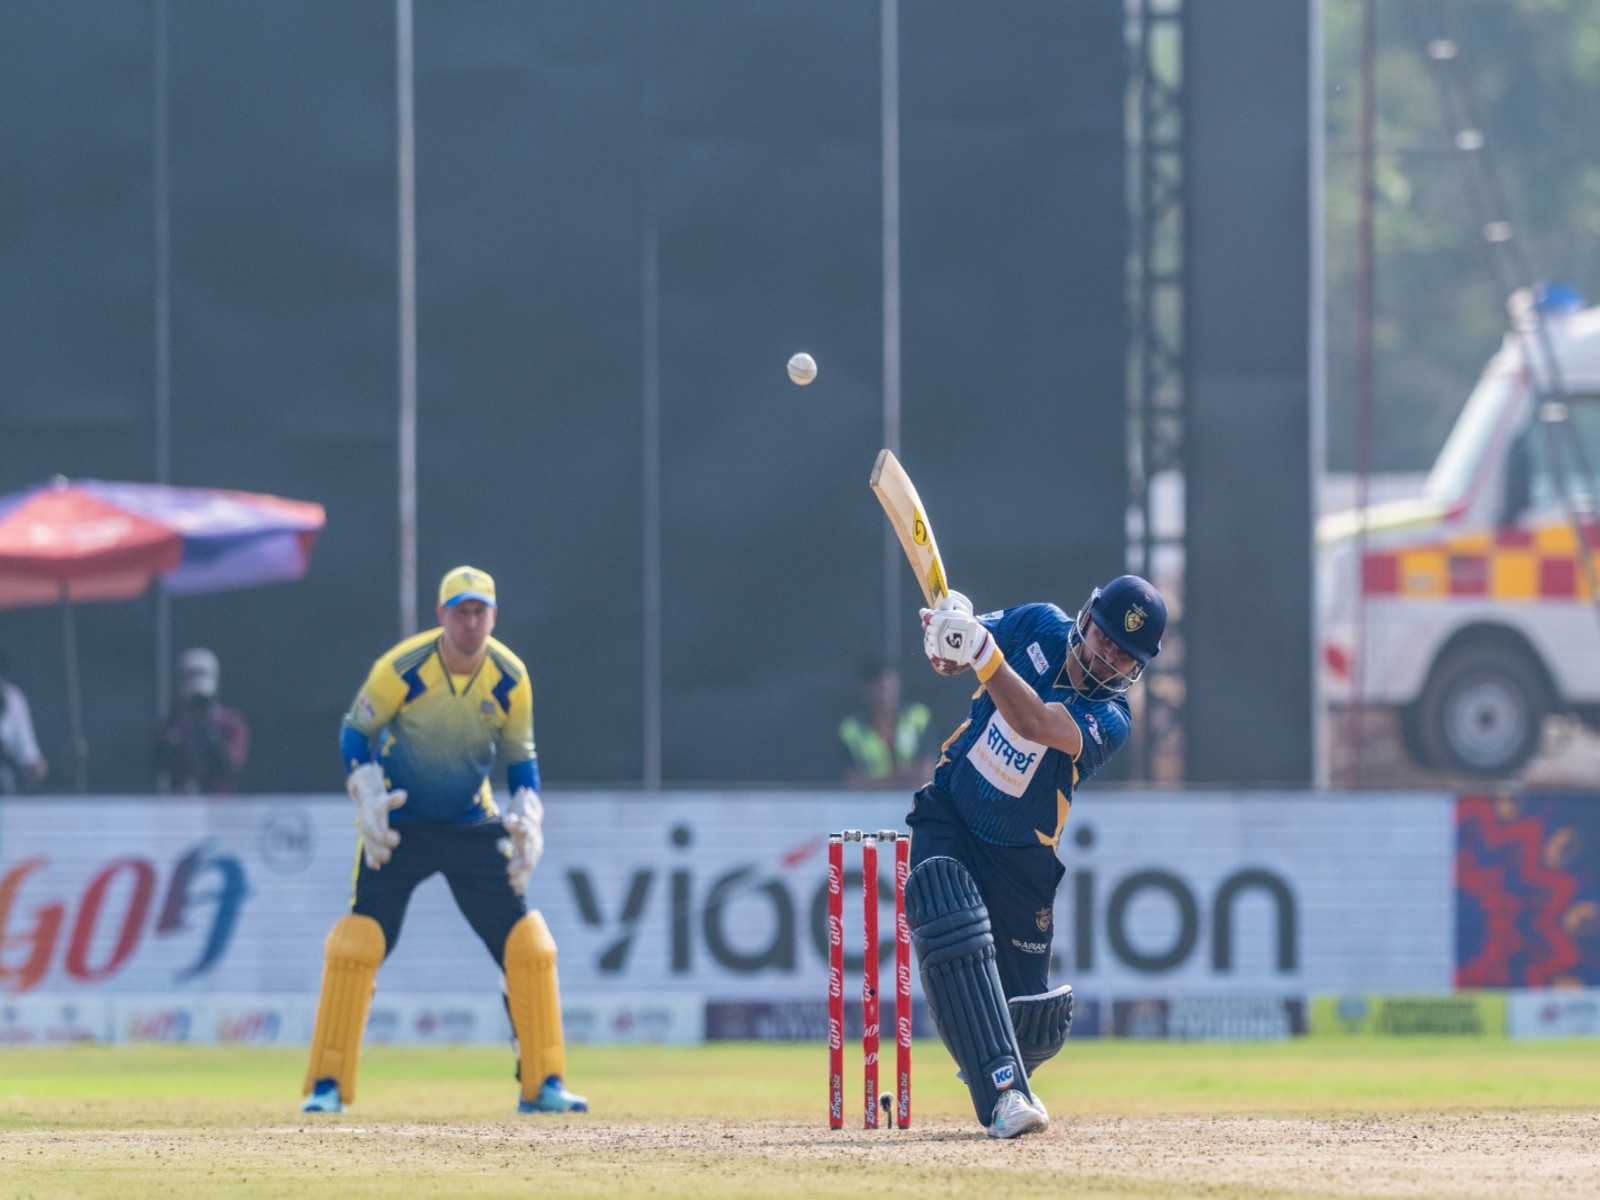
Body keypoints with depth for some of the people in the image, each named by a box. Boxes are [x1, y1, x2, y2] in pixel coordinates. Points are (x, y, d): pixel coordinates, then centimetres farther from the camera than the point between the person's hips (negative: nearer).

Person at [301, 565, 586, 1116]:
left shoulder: (509, 679, -9)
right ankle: (327, 1085, -7)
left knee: (529, 945, -5)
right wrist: (368, 796, -20)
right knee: (357, 941, -15)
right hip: (400, 823, -3)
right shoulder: (402, 668, -18)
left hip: (473, 823, 3)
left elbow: (521, 760, 4)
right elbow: (355, 732, -6)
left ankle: (542, 1083, 6)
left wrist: (527, 821, -9)